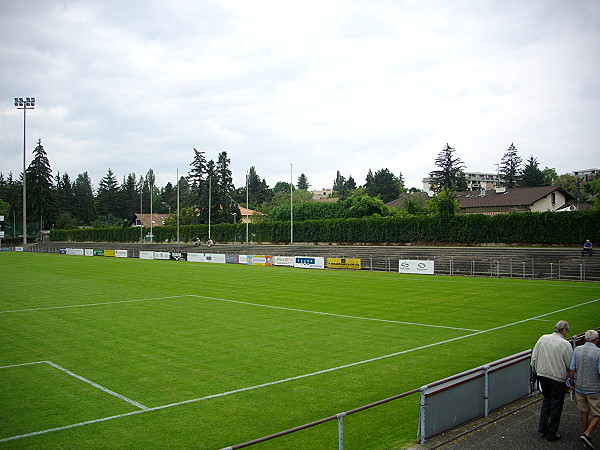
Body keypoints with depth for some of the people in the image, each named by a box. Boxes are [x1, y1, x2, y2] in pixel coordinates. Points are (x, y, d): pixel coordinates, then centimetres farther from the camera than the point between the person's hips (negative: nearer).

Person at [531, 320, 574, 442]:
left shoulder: (543, 338, 0)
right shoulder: (565, 344, -15)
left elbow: (534, 357, 6)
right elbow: (571, 365, -9)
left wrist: (535, 370, 20)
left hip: (542, 375, 5)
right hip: (558, 378, -5)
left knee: (546, 401, 22)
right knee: (556, 405, 7)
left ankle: (542, 427, 21)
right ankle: (551, 434, 15)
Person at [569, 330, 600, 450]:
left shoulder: (577, 350, -2)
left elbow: (571, 370, 0)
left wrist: (572, 383, 12)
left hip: (580, 387, 4)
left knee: (584, 412, 17)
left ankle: (586, 436, 28)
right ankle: (587, 434, -6)